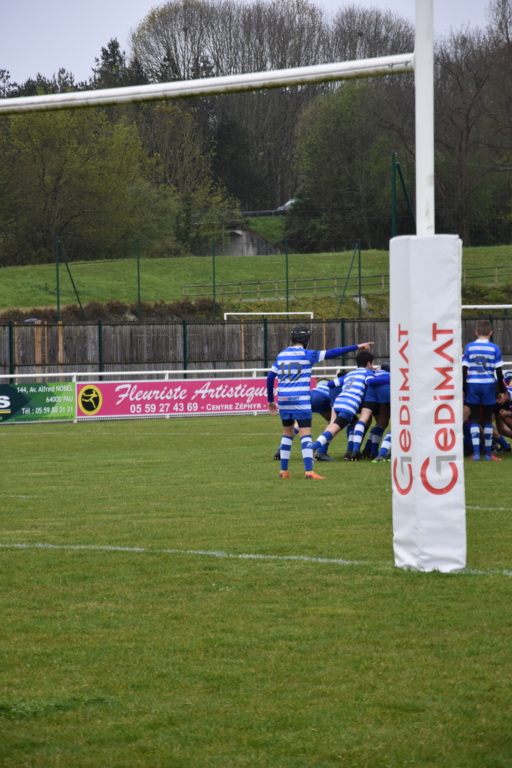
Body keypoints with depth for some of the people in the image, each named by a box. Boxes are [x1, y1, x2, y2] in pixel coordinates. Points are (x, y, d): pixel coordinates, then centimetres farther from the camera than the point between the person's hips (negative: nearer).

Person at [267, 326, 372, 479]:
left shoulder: (281, 355, 10)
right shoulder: (306, 354, -6)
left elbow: (270, 378, 11)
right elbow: (332, 353, -11)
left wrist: (270, 400, 21)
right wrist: (357, 347, -8)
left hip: (283, 400, 5)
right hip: (300, 401, -5)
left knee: (287, 434, 16)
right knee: (306, 435, -5)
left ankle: (283, 471, 16)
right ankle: (309, 471, -15)